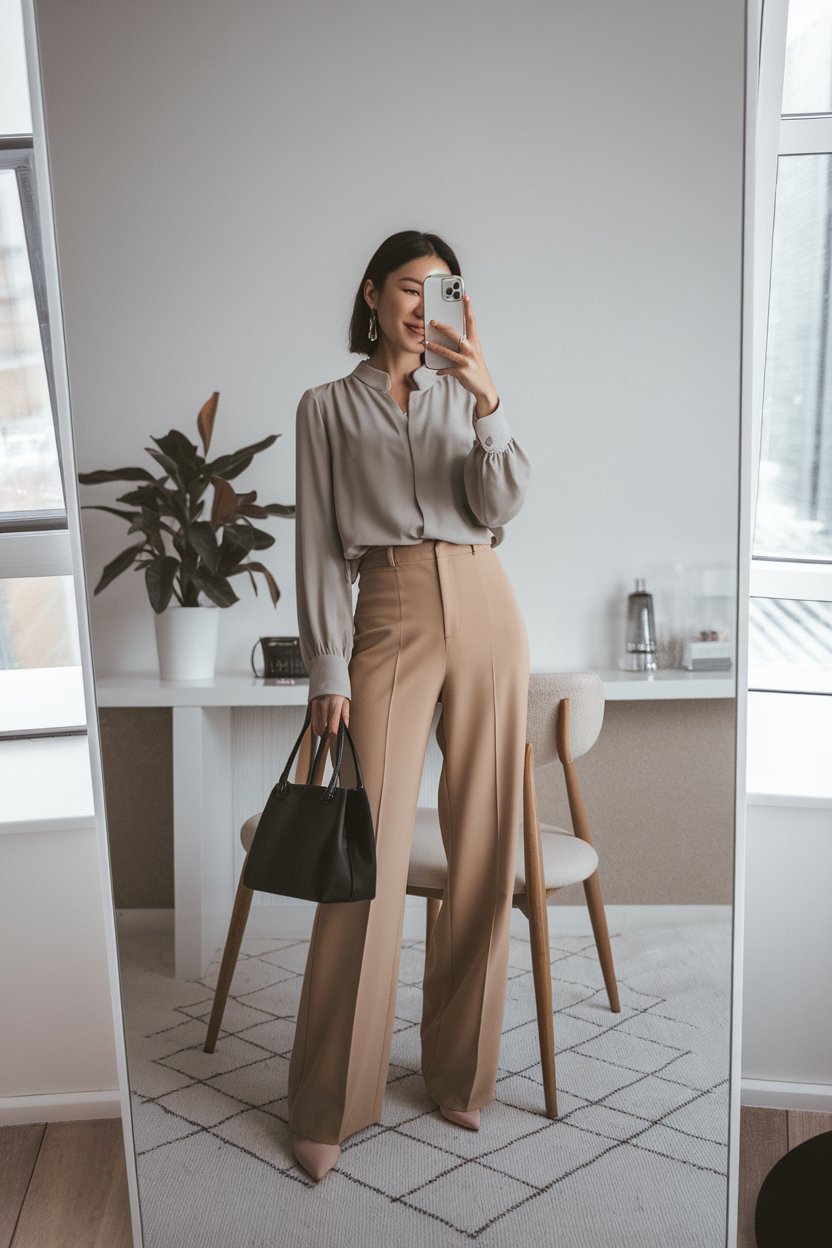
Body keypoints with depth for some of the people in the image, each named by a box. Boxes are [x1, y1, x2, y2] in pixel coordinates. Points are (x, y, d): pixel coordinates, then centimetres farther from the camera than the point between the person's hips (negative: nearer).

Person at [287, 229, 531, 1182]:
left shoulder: (462, 396, 16)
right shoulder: (328, 407, 9)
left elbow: (500, 506, 0)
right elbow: (319, 546, 2)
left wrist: (487, 403, -13)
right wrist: (327, 671, -6)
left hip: (484, 612, 3)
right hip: (389, 619, -3)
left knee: (483, 849, 4)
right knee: (369, 854, -6)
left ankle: (460, 1070, 20)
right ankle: (330, 1104, 6)